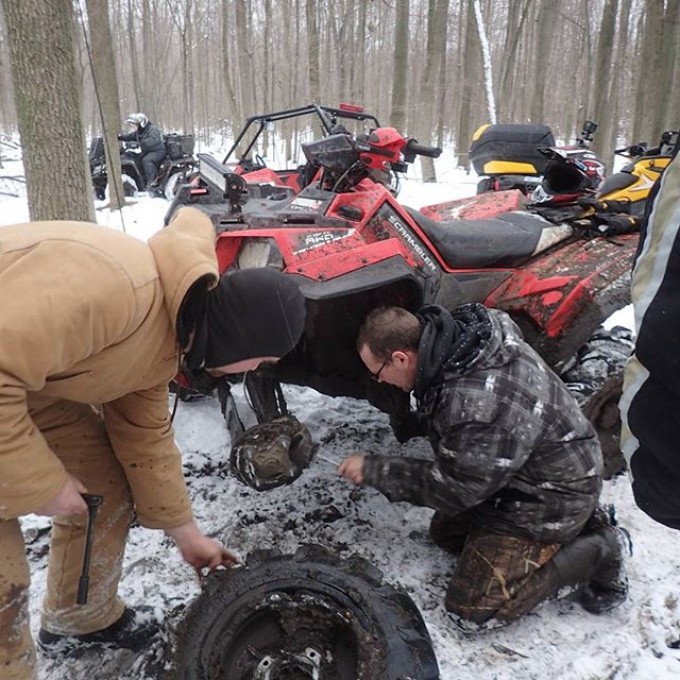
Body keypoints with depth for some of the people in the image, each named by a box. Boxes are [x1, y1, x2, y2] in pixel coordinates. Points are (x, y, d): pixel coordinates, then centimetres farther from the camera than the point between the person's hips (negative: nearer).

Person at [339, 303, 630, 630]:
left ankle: (596, 551, 4)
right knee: (445, 532, 20)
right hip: (514, 470, 9)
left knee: (471, 610, -3)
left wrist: (374, 470, -13)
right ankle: (577, 523, 17)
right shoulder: (463, 331, -11)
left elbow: (453, 489, -21)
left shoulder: (477, 406, -38)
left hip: (551, 496, -9)